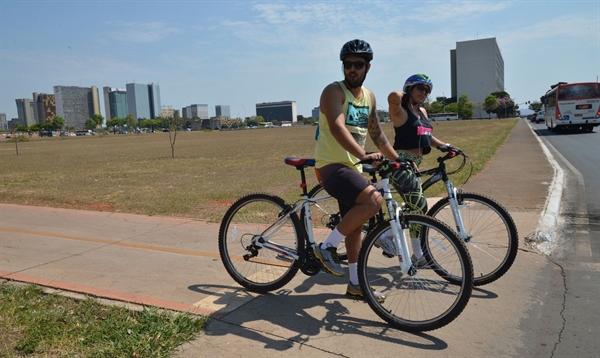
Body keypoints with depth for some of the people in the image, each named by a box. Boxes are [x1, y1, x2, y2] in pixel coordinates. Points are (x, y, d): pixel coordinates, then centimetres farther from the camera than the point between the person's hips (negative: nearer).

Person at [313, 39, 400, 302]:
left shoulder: (369, 97, 12)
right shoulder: (334, 91, -13)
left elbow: (376, 134, 20)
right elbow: (337, 127, -30)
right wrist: (364, 155, -43)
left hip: (352, 167, 8)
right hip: (331, 165, -8)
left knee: (355, 225, 12)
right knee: (374, 200, -28)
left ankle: (356, 283, 26)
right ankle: (327, 247, -13)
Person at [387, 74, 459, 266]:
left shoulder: (422, 112, 17)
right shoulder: (401, 110, -9)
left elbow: (428, 137, 25)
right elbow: (394, 96, -31)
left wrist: (446, 146, 11)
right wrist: (402, 95, -8)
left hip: (414, 165, 9)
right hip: (401, 164, -9)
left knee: (415, 209, 14)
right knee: (420, 208, -13)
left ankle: (417, 255, 26)